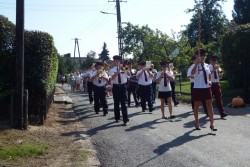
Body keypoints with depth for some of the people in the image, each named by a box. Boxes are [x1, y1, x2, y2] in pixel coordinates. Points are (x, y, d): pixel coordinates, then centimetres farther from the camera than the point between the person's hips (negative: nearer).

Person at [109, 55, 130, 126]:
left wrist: (123, 69, -20)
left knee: (123, 103, -3)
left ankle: (125, 120, -2)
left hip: (123, 86, 0)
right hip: (116, 87, 0)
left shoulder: (123, 69, 5)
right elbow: (112, 77, -18)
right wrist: (119, 70, -27)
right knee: (116, 103, 11)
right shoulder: (112, 70, 0)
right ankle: (117, 118, 26)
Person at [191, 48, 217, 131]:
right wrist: (196, 63, -39)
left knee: (209, 105, 2)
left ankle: (212, 124, 4)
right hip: (198, 88, -5)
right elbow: (192, 73, -31)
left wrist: (209, 81, 7)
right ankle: (196, 122, 24)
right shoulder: (195, 65, -9)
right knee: (197, 106, 8)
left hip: (207, 88, 5)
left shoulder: (206, 65, 9)